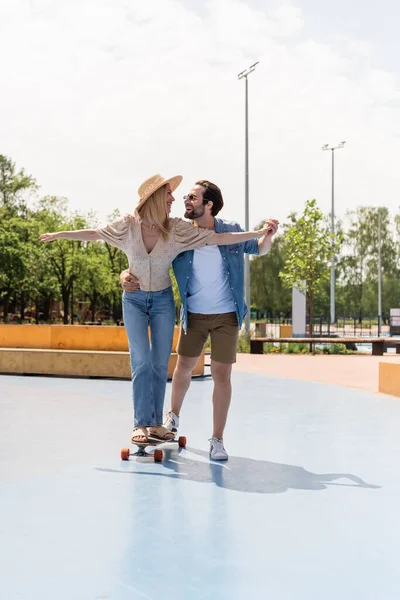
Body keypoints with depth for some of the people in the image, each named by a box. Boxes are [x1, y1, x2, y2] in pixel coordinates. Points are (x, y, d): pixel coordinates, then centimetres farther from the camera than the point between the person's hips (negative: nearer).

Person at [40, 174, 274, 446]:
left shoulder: (178, 228, -13)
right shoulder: (128, 225, -14)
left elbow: (218, 238, -15)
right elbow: (94, 234, 0)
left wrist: (260, 233, -20)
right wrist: (58, 234, 7)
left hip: (163, 300, 2)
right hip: (134, 300, -1)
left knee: (160, 363, 2)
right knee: (141, 362, -10)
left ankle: (156, 422, 12)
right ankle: (141, 423, -4)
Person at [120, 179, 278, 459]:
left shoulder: (232, 231, -9)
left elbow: (259, 250, 8)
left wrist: (268, 236, -15)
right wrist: (127, 274, -24)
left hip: (227, 315, -1)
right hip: (194, 315, 1)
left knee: (222, 375, -1)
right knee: (184, 367, 15)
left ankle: (217, 440, 11)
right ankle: (173, 416, 43)